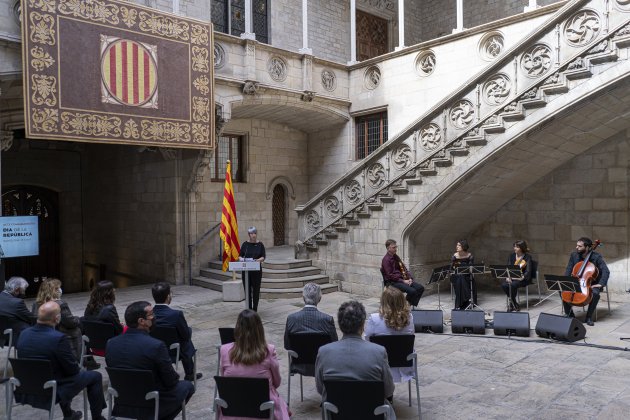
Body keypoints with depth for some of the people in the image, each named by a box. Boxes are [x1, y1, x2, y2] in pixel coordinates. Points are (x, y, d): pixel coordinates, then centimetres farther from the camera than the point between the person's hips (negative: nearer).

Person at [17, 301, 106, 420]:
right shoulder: (59, 338, -27)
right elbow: (73, 369, -18)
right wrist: (77, 368, 6)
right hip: (52, 392, -7)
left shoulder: (24, 334, -5)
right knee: (95, 376, 10)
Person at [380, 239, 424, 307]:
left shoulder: (396, 257, 15)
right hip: (392, 282, -9)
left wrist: (410, 278, 1)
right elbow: (390, 275, -17)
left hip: (401, 280, 9)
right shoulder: (386, 260, -12)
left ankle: (413, 305, -3)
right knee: (412, 291, -28)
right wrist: (403, 281, -19)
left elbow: (404, 268, 18)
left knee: (420, 288, -8)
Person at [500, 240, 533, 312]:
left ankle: (511, 304, -11)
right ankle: (514, 304, -8)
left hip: (523, 278, -5)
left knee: (513, 285, -35)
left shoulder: (527, 257, -8)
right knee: (504, 285, -26)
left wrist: (522, 277, -34)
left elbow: (528, 271, -14)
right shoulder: (512, 256, 6)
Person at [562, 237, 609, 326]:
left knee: (595, 293, -35)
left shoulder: (596, 257, -12)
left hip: (591, 283, -4)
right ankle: (569, 314, -4)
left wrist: (601, 283, -30)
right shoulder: (574, 255, -1)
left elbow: (606, 271, -18)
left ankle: (589, 317, -15)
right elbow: (568, 270, 5)